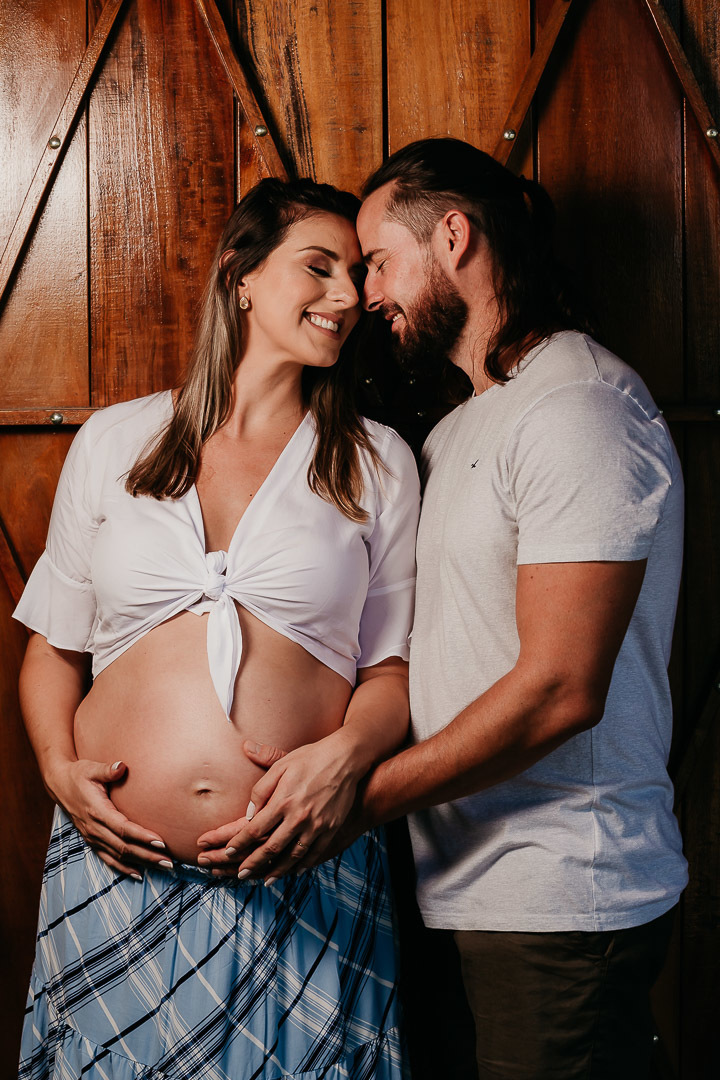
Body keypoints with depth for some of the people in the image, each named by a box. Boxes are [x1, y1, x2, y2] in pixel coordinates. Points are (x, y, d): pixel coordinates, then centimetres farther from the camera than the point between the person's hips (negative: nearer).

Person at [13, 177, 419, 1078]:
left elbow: (394, 666, 6)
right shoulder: (113, 442, 8)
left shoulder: (377, 463, 7)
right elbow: (53, 645, 12)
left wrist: (345, 754, -13)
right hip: (116, 867, 1)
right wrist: (58, 766, -4)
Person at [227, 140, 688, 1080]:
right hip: (480, 887, 9)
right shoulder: (463, 428, 17)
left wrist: (360, 799, -17)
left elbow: (560, 689, -21)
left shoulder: (579, 408, -15)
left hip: (561, 900, -8)